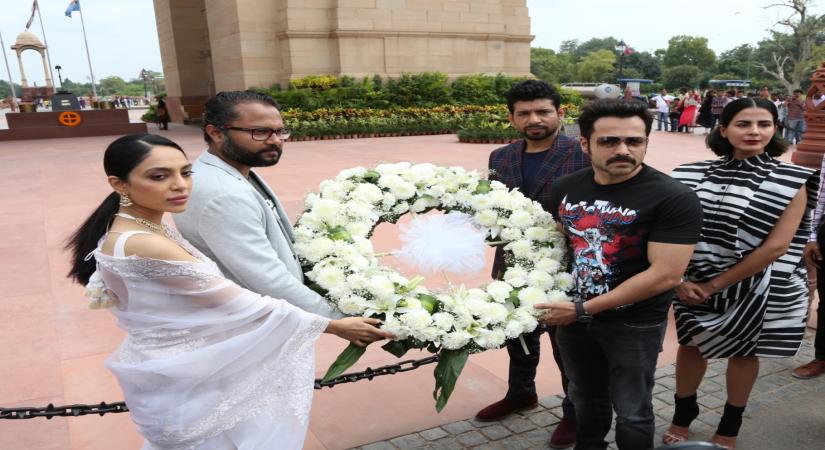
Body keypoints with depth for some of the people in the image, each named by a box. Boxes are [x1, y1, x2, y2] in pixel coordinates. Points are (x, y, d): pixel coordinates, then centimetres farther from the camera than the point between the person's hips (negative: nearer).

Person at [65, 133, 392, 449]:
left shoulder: (135, 229, 0)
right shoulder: (146, 246, -29)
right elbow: (240, 305, -27)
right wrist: (334, 325, -19)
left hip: (171, 367, 9)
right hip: (182, 379, -9)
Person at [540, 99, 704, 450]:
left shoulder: (673, 198, -20)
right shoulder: (565, 189, -3)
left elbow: (665, 275, -24)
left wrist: (583, 310, -21)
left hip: (635, 324, -5)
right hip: (573, 316, 5)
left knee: (631, 412, 15)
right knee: (585, 400, 25)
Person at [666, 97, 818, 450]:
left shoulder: (791, 182, -10)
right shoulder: (694, 174, -3)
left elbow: (776, 246, -16)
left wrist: (716, 284, -16)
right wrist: (679, 279, -11)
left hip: (754, 288, -2)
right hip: (695, 285, 2)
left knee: (743, 352, 15)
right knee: (691, 345, 15)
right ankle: (682, 414, 39)